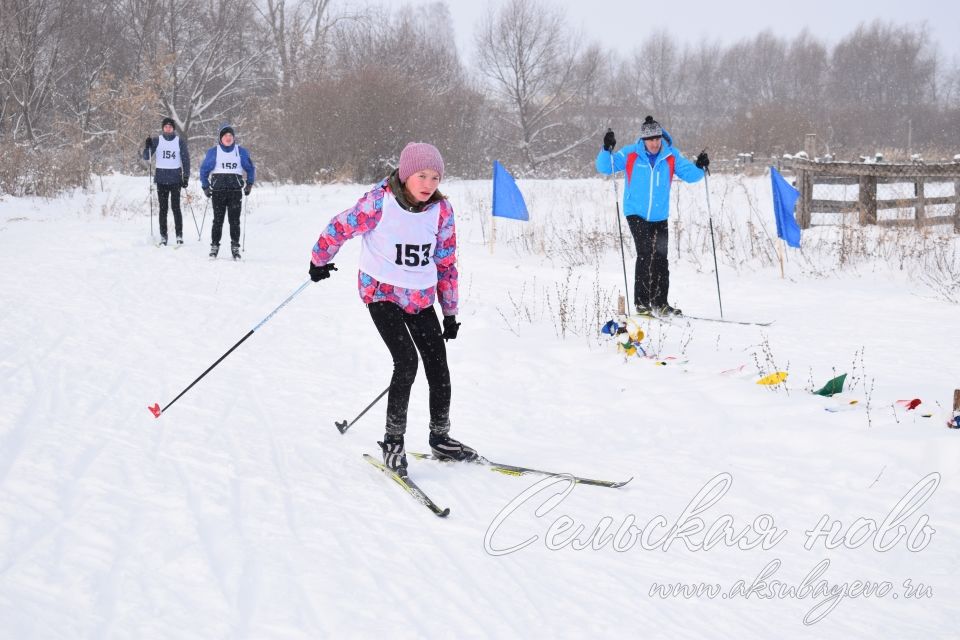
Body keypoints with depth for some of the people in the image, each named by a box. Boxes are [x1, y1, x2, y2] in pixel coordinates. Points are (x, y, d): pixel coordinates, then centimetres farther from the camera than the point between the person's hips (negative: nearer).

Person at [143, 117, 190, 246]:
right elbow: (146, 158, 1)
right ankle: (163, 236, 4)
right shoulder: (156, 141, 5)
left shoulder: (180, 142, 4)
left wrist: (186, 177, -1)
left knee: (176, 207, -6)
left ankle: (179, 235, 0)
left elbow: (186, 160, 6)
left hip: (175, 179, -1)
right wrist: (147, 147, -18)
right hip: (161, 179, 1)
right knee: (163, 208, 2)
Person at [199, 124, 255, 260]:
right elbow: (204, 170, 12)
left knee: (235, 220, -3)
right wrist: (205, 187, 4)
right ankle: (214, 246, 6)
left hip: (236, 191, 1)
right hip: (218, 191, -1)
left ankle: (235, 247, 2)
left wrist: (249, 184, 6)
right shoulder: (213, 152, 6)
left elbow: (250, 169, 18)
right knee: (218, 219, -2)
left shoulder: (241, 152, 8)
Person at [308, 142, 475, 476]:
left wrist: (450, 311, 9)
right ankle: (393, 442, -4)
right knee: (406, 362, -18)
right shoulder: (379, 202, -19)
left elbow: (446, 262, 6)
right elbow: (339, 228, -4)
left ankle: (440, 437, 23)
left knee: (438, 365, 4)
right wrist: (319, 261, 10)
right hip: (382, 293, -5)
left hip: (421, 297, 5)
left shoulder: (441, 209, -4)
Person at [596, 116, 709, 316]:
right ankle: (641, 302, -12)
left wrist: (699, 167, -20)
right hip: (636, 214, -3)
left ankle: (660, 303, 18)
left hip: (660, 217, 4)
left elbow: (689, 174, 0)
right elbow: (604, 167, -9)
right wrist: (607, 150, -27)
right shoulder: (630, 154, -8)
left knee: (661, 259, 7)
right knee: (645, 253, -16)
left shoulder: (671, 156, -1)